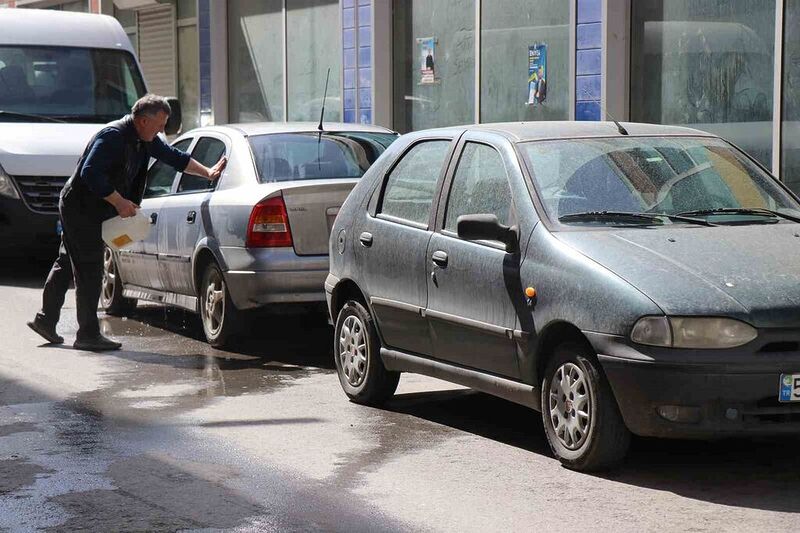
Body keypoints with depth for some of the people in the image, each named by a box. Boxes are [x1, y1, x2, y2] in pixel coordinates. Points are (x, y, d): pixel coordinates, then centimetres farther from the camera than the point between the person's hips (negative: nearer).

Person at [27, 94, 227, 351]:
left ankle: (45, 320, 25)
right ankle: (88, 334, -6)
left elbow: (172, 156, 20)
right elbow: (90, 173, -29)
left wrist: (207, 172, 16)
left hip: (89, 211, 10)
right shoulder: (113, 136, -23)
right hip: (79, 208, -10)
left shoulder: (144, 139, 7)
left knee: (67, 264, 16)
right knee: (89, 272, -9)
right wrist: (119, 202, -25)